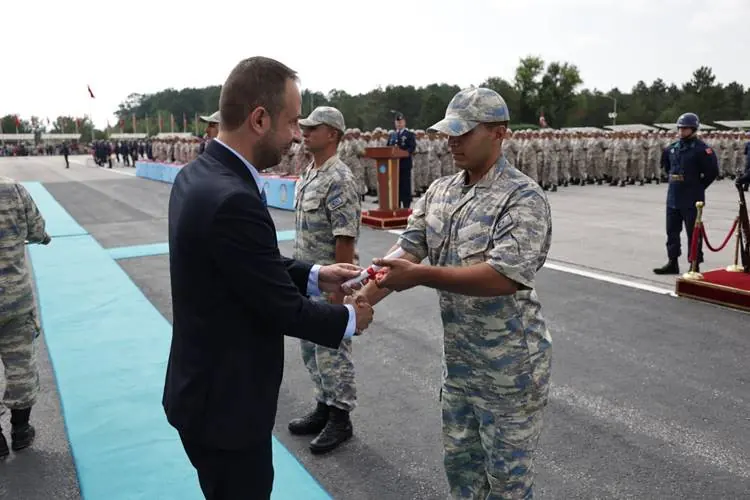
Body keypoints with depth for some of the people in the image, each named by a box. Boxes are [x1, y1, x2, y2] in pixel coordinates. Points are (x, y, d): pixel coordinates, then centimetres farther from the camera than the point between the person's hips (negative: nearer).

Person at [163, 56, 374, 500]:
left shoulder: (198, 175, 1)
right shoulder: (233, 200, -30)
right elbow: (283, 309, -22)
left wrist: (314, 276, 4)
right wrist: (351, 319, -6)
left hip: (208, 387, 9)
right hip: (225, 401, -9)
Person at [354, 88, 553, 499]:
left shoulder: (524, 198, -19)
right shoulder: (439, 192, 3)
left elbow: (506, 276, -30)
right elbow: (407, 252, 0)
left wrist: (421, 276, -34)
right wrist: (362, 300, -13)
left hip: (509, 369, -6)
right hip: (457, 362, 7)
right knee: (459, 461, 23)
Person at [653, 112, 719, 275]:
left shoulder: (702, 149, -11)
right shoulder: (673, 147, 9)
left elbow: (713, 171, -11)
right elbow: (665, 164, 27)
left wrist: (699, 186, -6)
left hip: (691, 200, -7)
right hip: (673, 197, 7)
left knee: (693, 233, 0)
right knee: (672, 231, 12)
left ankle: (695, 266, 8)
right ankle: (672, 263, 22)